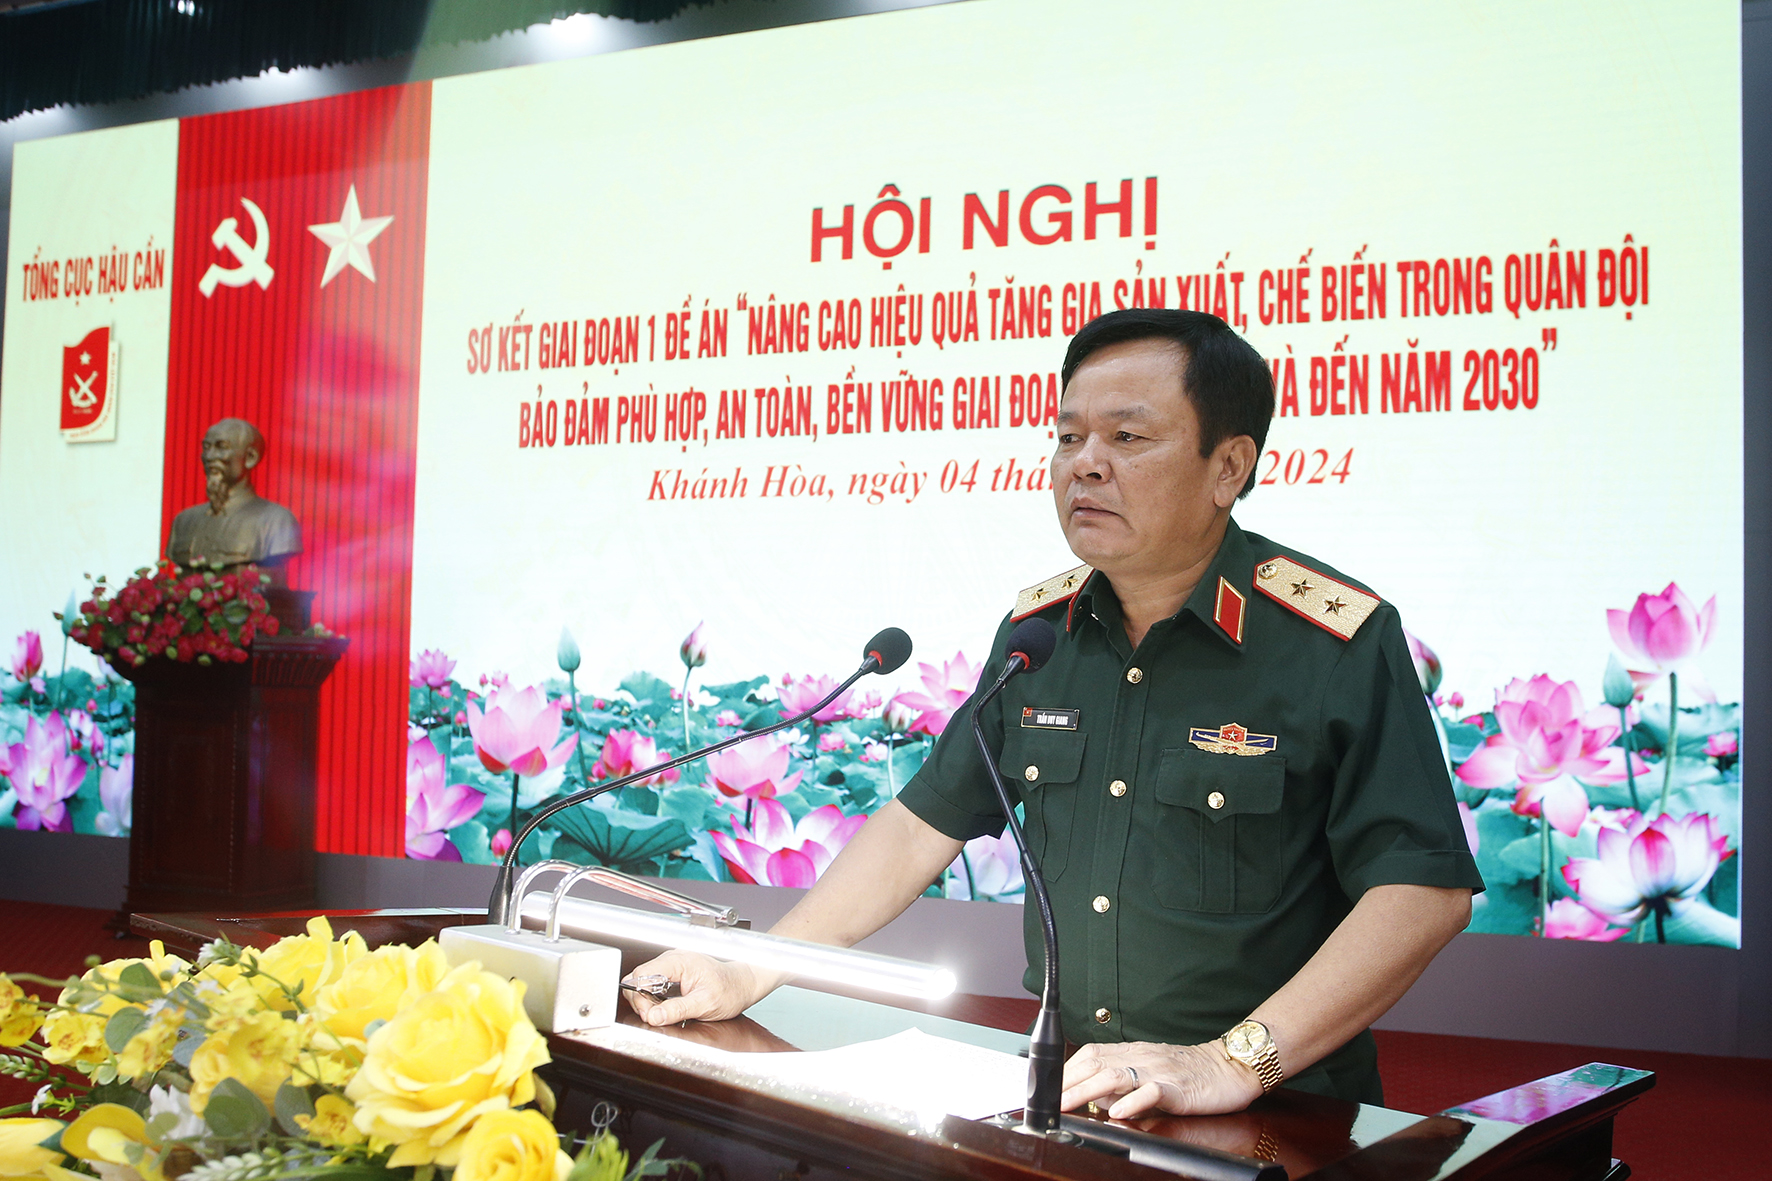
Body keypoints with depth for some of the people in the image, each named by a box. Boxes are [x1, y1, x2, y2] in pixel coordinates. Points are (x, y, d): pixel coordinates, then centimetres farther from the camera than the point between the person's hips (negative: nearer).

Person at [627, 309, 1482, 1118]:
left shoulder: (1342, 644, -9)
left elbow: (1425, 890, -13)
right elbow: (924, 822, 14)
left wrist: (1234, 1063, -22)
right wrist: (748, 973, 7)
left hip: (1271, 1122, -4)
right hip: (1056, 1094, 5)